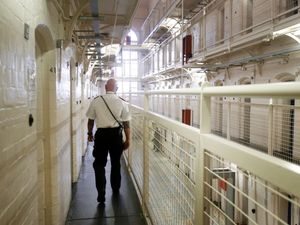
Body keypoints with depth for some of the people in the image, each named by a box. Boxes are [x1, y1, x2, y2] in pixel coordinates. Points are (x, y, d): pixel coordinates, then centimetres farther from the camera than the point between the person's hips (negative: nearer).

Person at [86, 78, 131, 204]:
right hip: (116, 134, 1)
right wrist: (127, 139, 5)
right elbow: (126, 123, -4)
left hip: (101, 134, -1)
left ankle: (101, 193, -3)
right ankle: (115, 189, 34)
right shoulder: (122, 103, -6)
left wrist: (90, 134, 18)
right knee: (116, 163, 18)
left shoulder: (96, 101, -4)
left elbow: (90, 120, 3)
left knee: (99, 164, 8)